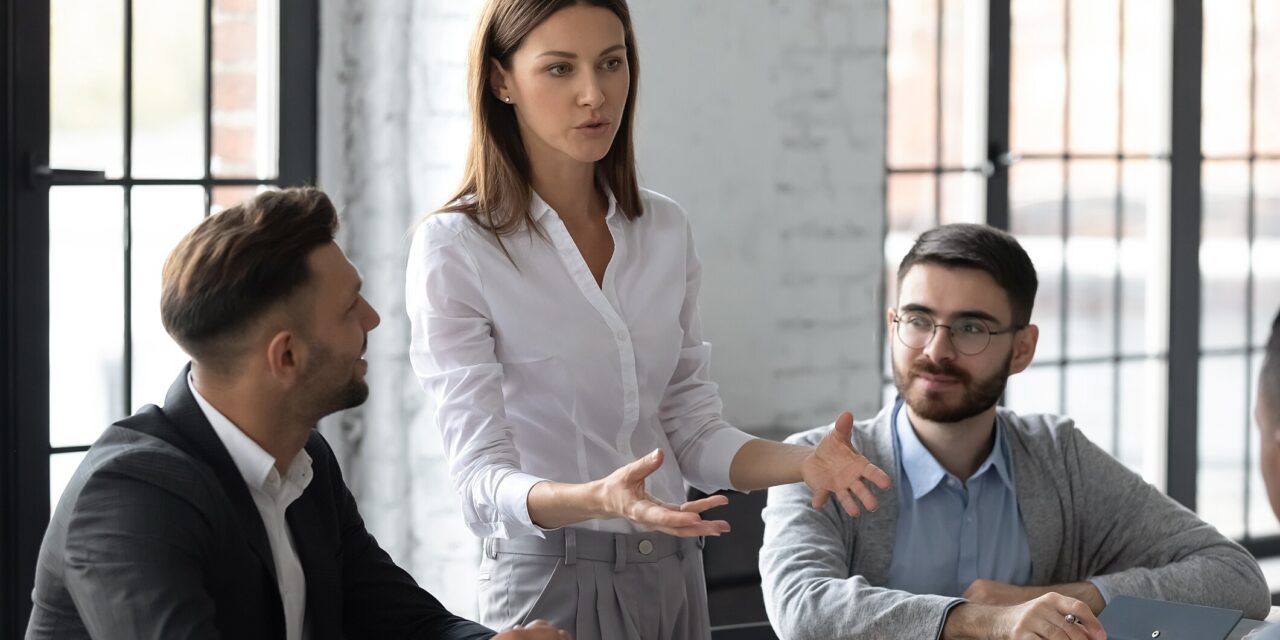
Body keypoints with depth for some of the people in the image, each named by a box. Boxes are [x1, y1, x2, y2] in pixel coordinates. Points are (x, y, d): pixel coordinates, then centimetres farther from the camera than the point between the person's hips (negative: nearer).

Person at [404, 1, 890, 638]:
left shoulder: (664, 229, 5)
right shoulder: (454, 249, -12)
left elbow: (691, 430, 7)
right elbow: (483, 478, -17)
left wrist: (803, 461, -11)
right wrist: (599, 499, -35)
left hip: (673, 579, 5)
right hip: (551, 583, -5)